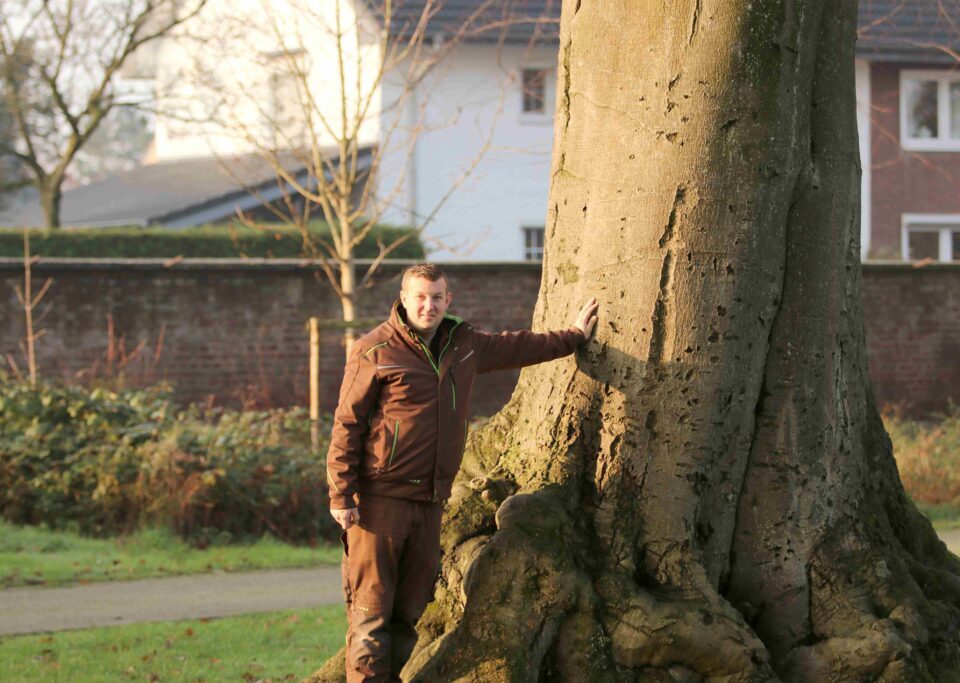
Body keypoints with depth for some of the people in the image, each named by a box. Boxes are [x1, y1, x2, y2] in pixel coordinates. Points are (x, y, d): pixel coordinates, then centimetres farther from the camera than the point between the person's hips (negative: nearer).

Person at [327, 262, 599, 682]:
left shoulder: (463, 345, 13)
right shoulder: (375, 351, -6)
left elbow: (515, 348, 32)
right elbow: (347, 424, -6)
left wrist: (574, 337, 40)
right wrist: (341, 494, -12)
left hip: (430, 501, 6)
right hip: (380, 498, -6)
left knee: (411, 609, 8)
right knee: (371, 605, -9)